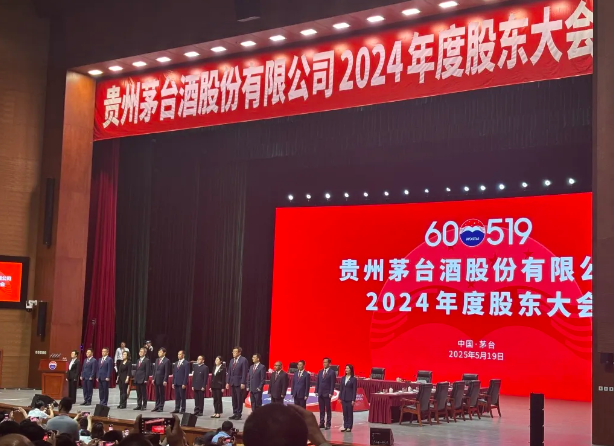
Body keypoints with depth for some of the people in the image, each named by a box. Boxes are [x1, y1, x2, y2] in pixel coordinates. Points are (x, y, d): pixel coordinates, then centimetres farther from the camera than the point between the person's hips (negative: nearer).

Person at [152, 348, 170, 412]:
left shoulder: (166, 361, -8)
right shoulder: (157, 360, 14)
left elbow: (167, 372, -12)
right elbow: (154, 370, 17)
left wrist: (165, 380, -16)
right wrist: (153, 378, 10)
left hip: (162, 380, -6)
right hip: (156, 380, 6)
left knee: (161, 394, 0)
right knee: (157, 394, 10)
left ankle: (161, 407, 6)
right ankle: (157, 406, 15)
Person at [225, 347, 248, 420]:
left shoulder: (243, 360, -7)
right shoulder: (232, 361, 15)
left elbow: (244, 372, -12)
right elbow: (229, 372, 16)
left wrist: (243, 383, -17)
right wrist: (227, 382, 9)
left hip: (239, 383, -7)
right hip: (232, 383, 7)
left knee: (239, 399, -2)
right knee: (234, 399, 8)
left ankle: (239, 414, 3)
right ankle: (235, 413, 13)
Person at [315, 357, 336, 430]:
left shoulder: (332, 372, -5)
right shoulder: (320, 372, 13)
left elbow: (333, 384, -9)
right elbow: (317, 382, 14)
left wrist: (331, 393, -14)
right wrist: (316, 391, 6)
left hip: (327, 394, -5)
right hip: (320, 394, 5)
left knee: (328, 409, 0)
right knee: (321, 409, 8)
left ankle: (328, 424, 4)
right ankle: (321, 423, 12)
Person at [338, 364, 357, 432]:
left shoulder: (353, 379, -6)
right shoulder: (343, 378, 8)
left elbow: (354, 390, -8)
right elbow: (341, 388, 11)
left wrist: (353, 400, -12)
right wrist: (340, 398, 6)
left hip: (350, 399, -4)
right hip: (344, 398, 5)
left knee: (350, 413, 2)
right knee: (345, 413, 7)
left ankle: (349, 427, 7)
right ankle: (345, 426, 13)